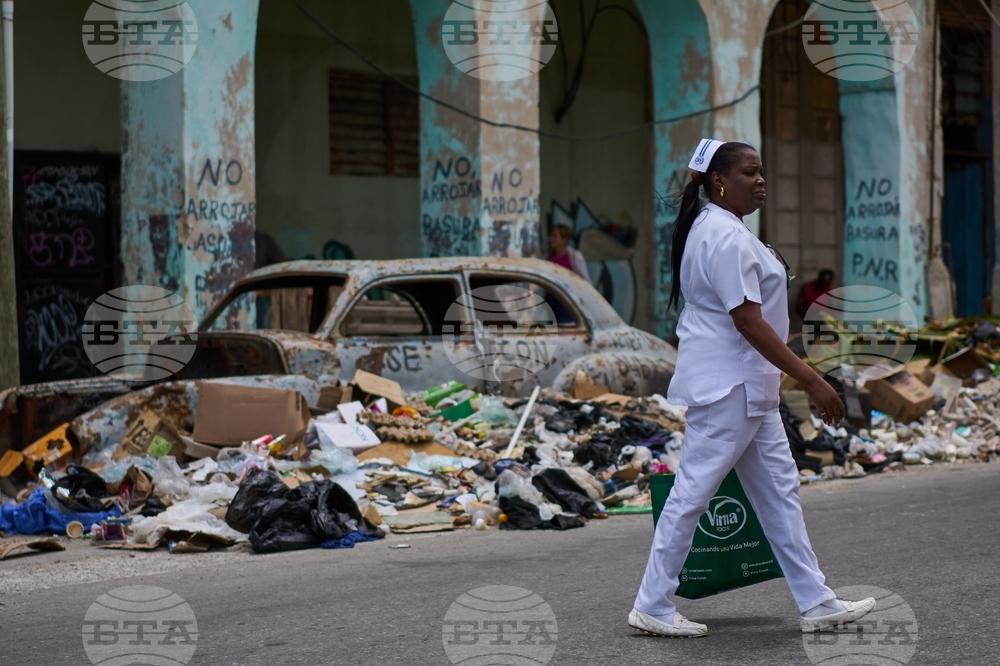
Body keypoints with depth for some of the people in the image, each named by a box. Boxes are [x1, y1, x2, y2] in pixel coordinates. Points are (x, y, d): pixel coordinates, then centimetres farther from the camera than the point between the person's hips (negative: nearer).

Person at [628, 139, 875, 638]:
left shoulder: (709, 229, 15)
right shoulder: (727, 237, -19)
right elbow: (747, 320, -24)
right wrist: (811, 381, -23)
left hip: (745, 387, 11)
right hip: (728, 386, -11)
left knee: (778, 489, 11)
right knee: (693, 492, -4)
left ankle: (815, 603, 15)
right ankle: (652, 607, 4)